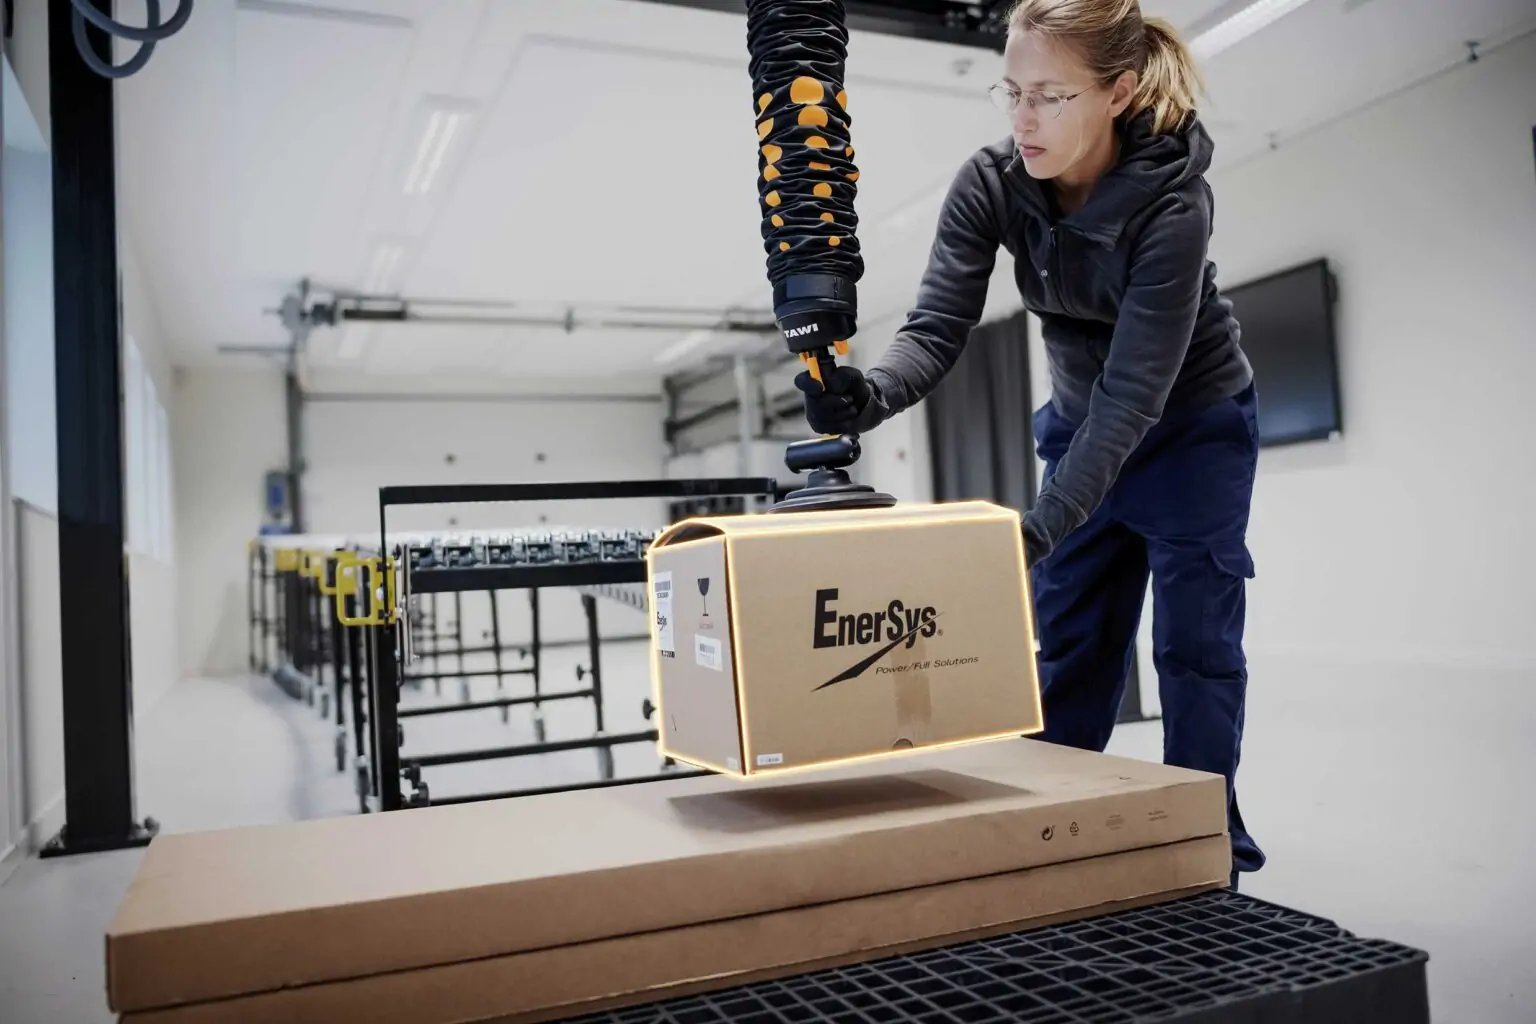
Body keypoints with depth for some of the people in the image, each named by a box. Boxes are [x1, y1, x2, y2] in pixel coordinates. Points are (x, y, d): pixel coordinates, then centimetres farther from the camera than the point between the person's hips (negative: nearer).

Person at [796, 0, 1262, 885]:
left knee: (1195, 643, -1)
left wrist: (1041, 528, -44)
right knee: (1069, 645, 8)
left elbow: (1135, 390, -36)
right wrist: (870, 394, -47)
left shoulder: (1171, 204, -30)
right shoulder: (990, 185, -18)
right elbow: (938, 330, -25)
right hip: (1082, 428, 5)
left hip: (1194, 429, -4)